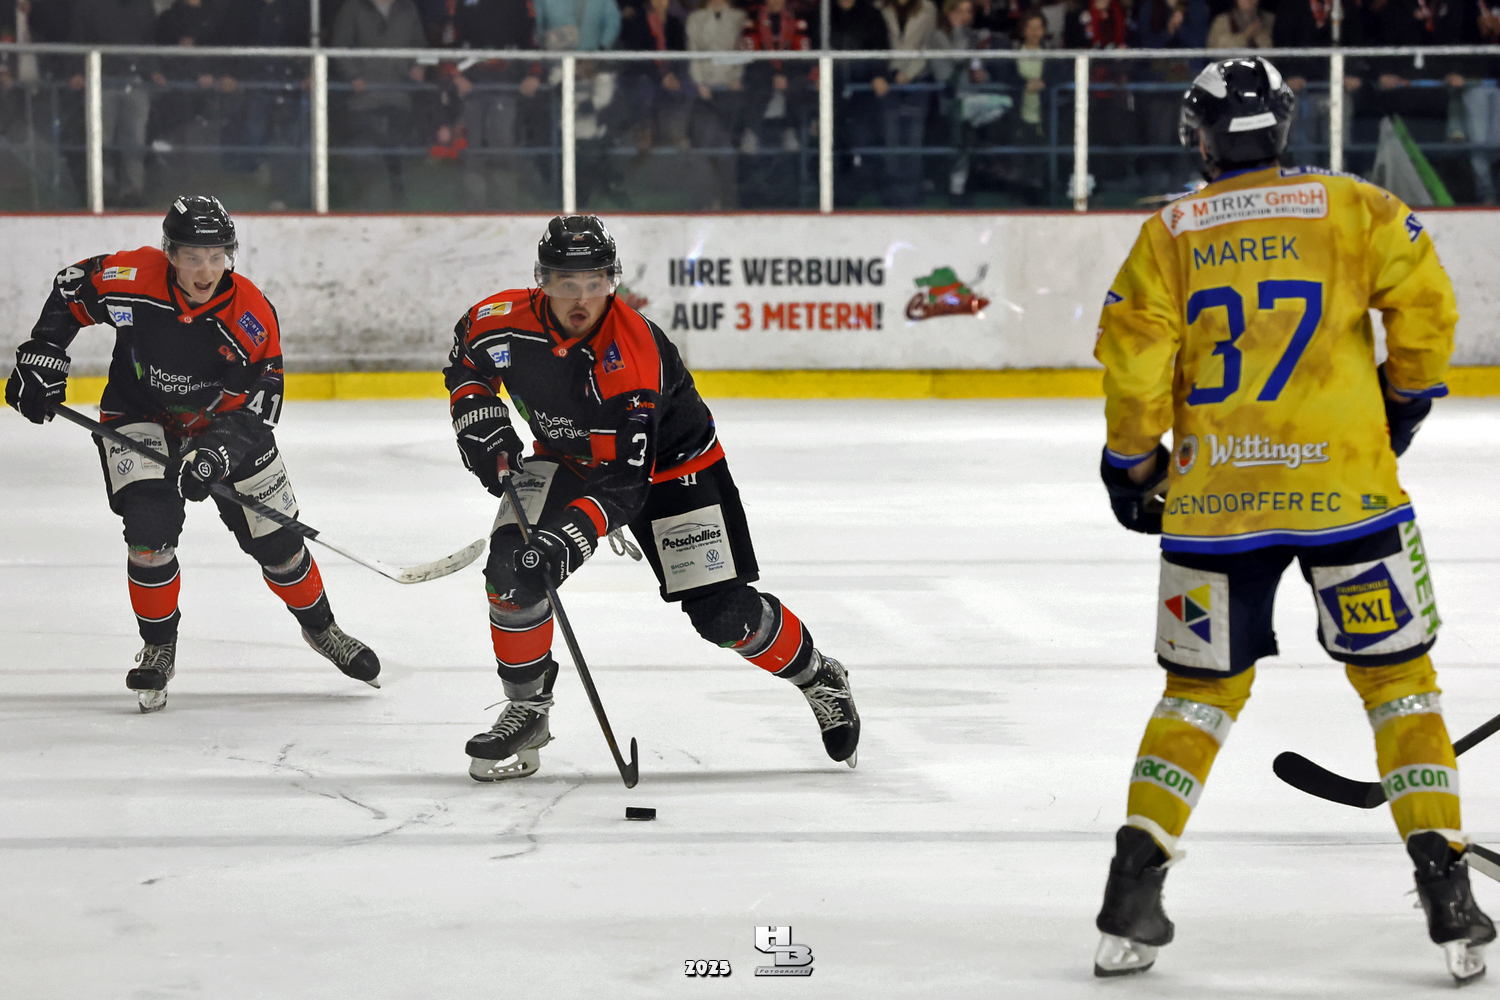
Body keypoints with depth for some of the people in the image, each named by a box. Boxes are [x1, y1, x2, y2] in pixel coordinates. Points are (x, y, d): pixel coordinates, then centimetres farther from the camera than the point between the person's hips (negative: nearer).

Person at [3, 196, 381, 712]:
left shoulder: (253, 316, -25)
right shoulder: (131, 279, -25)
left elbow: (257, 407, -22)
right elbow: (70, 288, -4)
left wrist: (217, 453, -37)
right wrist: (42, 358, -6)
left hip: (223, 423, 1)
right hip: (139, 417, -1)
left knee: (275, 538, 3)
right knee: (150, 525, -20)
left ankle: (321, 628, 29)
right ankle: (159, 648, 1)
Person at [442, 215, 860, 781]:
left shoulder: (634, 356, -36)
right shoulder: (510, 321, -22)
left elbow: (624, 483, -37)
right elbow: (468, 356, 5)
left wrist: (564, 541, -48)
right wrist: (482, 425, -10)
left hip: (667, 463, -4)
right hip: (567, 457, 4)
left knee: (724, 615, -10)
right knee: (511, 568, -19)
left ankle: (819, 679, 17)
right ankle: (527, 711, -1)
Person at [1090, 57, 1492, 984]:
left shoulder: (1170, 233, 6)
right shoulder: (1350, 204, 4)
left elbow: (1134, 365, 1)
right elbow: (1425, 301, -4)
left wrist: (1133, 466, 15)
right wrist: (1407, 395, 13)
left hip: (1213, 498, 1)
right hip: (1344, 483, -1)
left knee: (1202, 689, 15)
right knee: (1398, 679, 9)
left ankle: (1134, 887, 5)